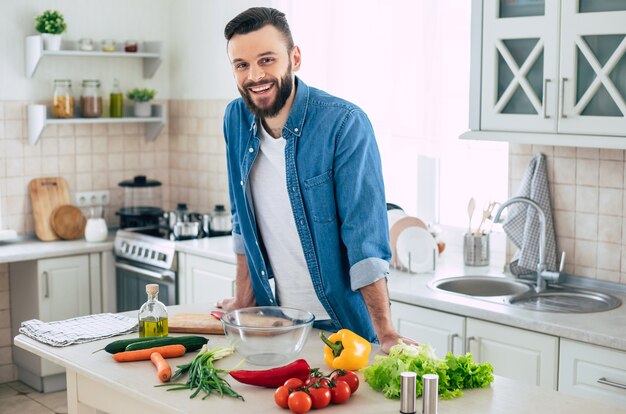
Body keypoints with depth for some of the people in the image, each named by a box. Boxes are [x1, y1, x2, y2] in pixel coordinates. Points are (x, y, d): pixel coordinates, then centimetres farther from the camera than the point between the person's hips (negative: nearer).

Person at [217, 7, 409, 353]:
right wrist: (244, 299, 9)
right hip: (278, 317, 5)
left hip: (343, 324, -5)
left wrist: (385, 333, -29)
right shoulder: (236, 120, -1)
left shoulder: (345, 123, -19)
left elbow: (366, 237, -24)